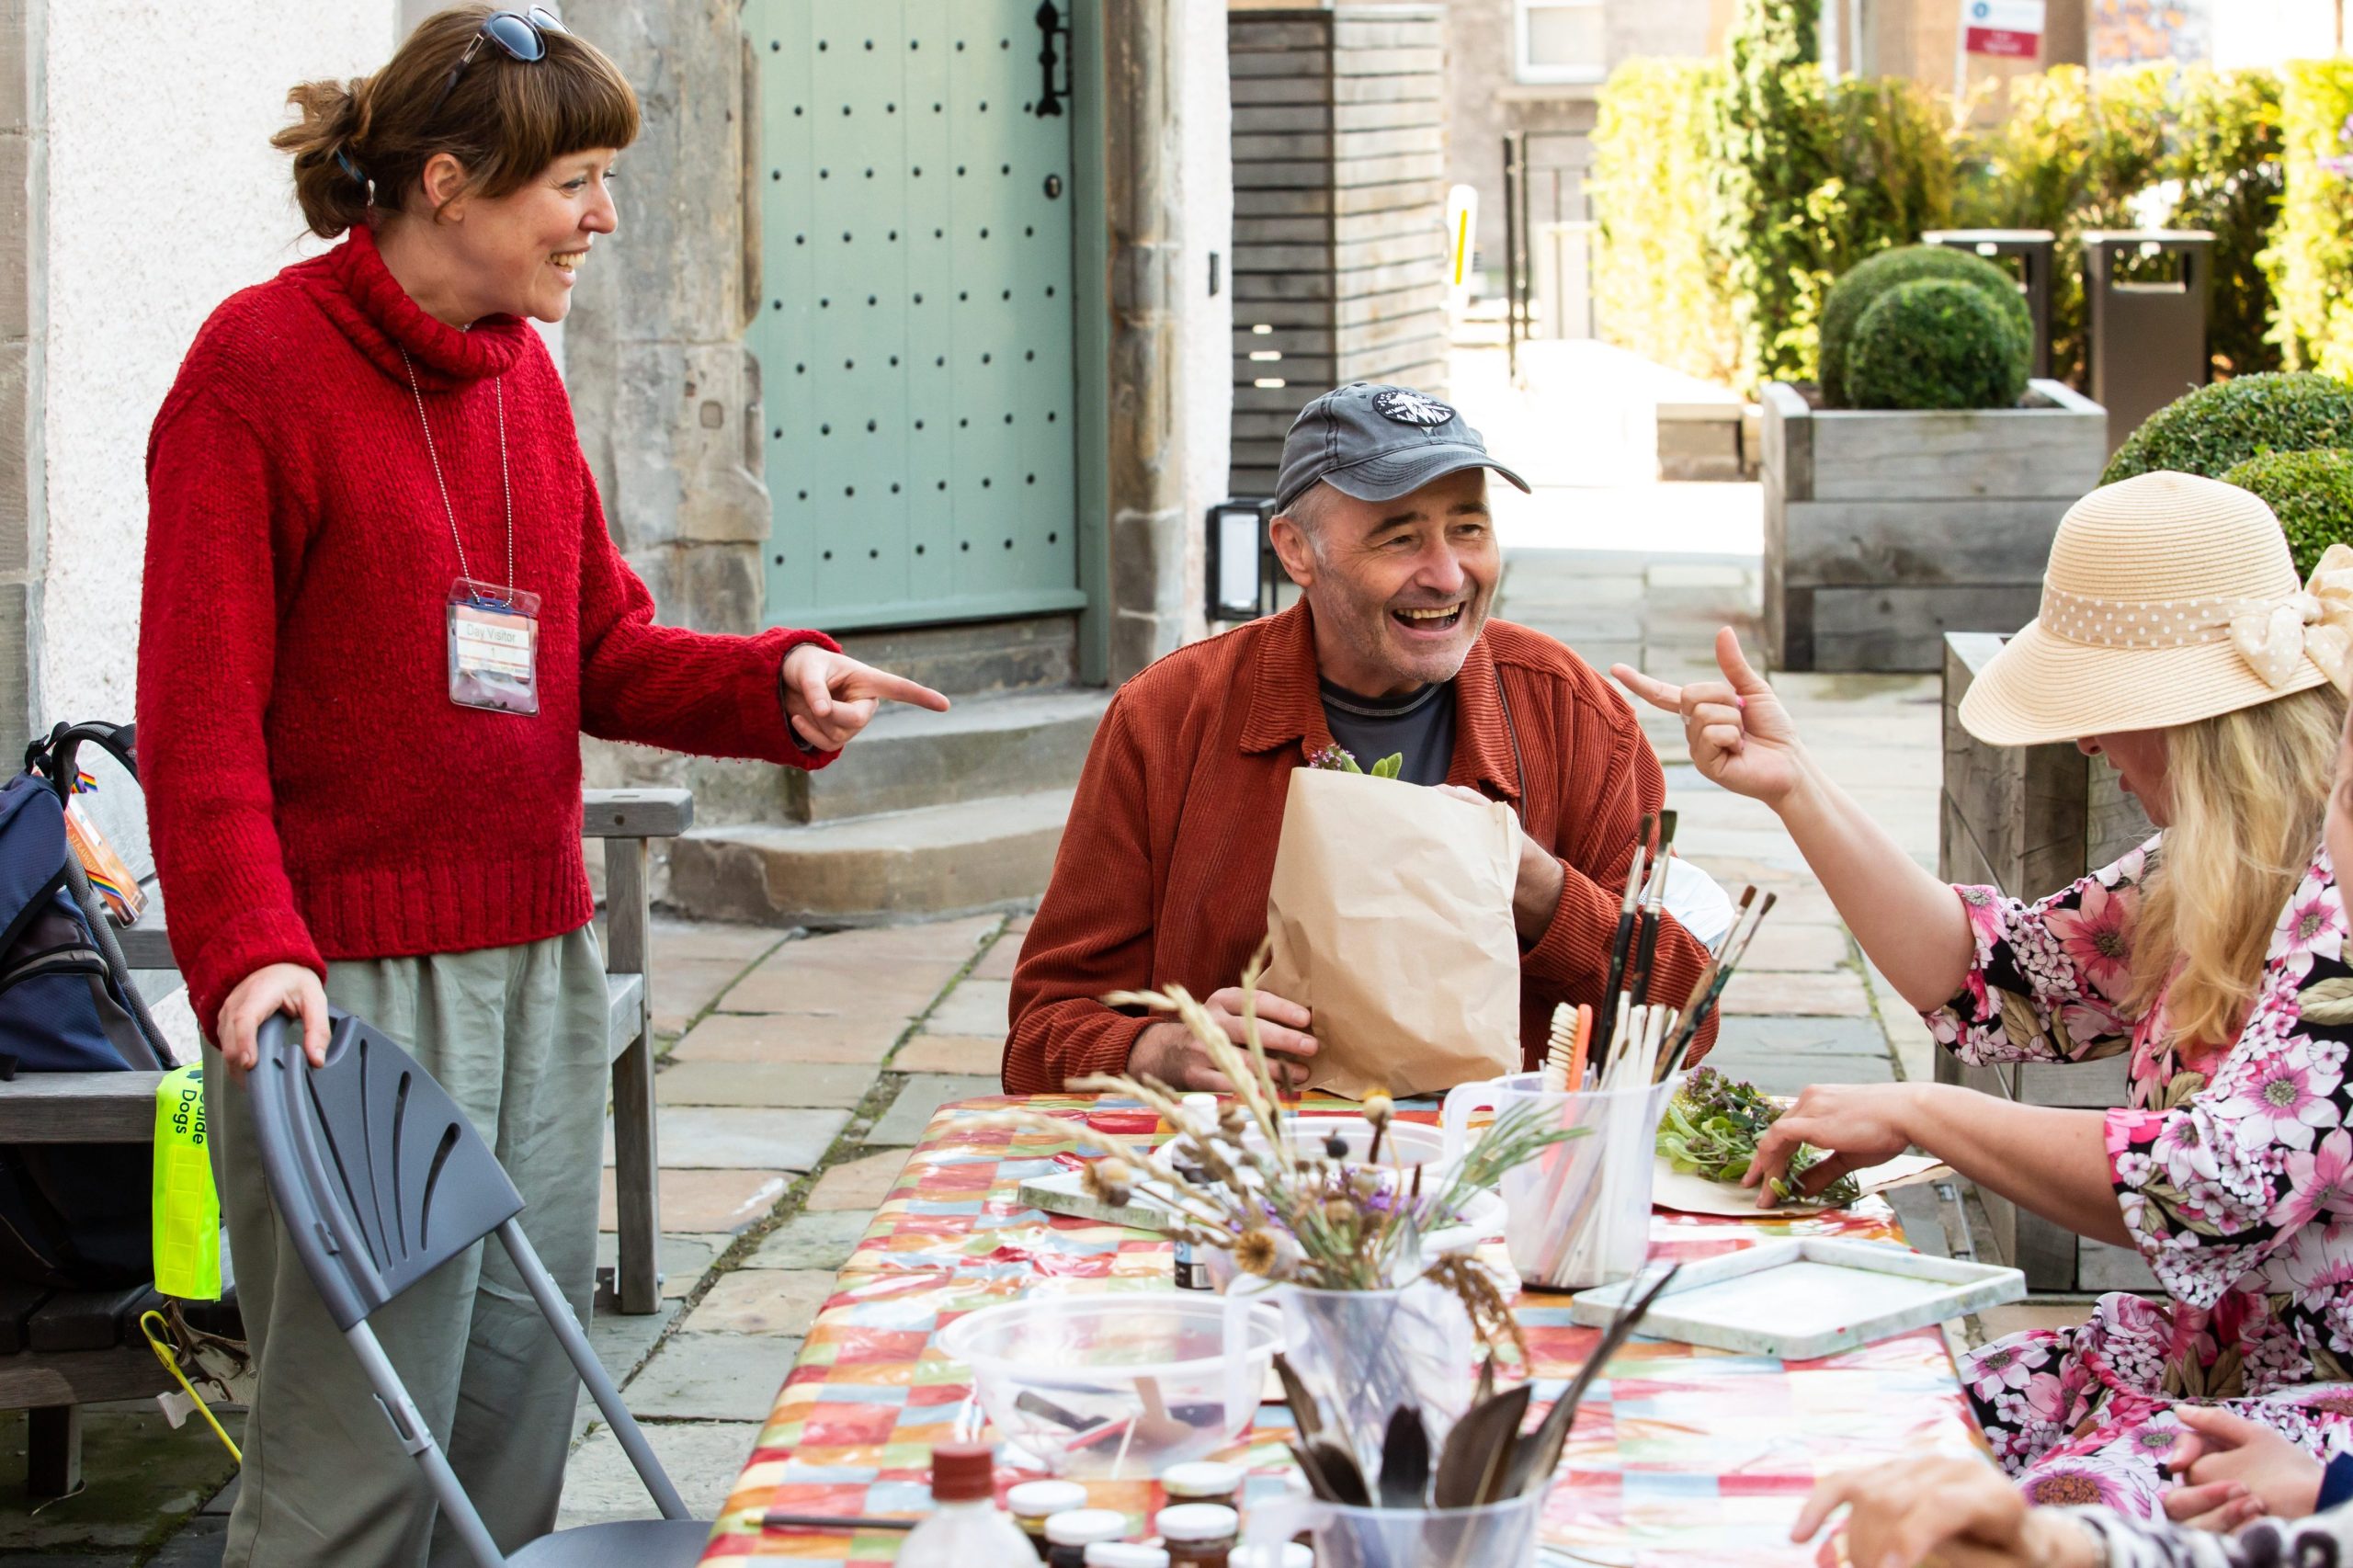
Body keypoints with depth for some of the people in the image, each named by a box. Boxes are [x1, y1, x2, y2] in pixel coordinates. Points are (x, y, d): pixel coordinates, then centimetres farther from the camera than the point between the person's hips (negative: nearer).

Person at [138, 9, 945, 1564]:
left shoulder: (520, 370, 13)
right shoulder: (261, 361, -8)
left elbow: (601, 651, 17)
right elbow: (201, 708, -11)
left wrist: (779, 682, -2)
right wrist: (249, 949, -23)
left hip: (541, 966, 7)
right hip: (354, 977, -7)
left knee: (517, 1429, 9)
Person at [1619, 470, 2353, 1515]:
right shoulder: (2213, 867, 10)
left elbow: (2225, 1189, -27)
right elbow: (1995, 983, 13)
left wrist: (1917, 1113, -16)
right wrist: (1793, 786, 6)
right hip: (2220, 1344, 9)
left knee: (2064, 1509, -27)